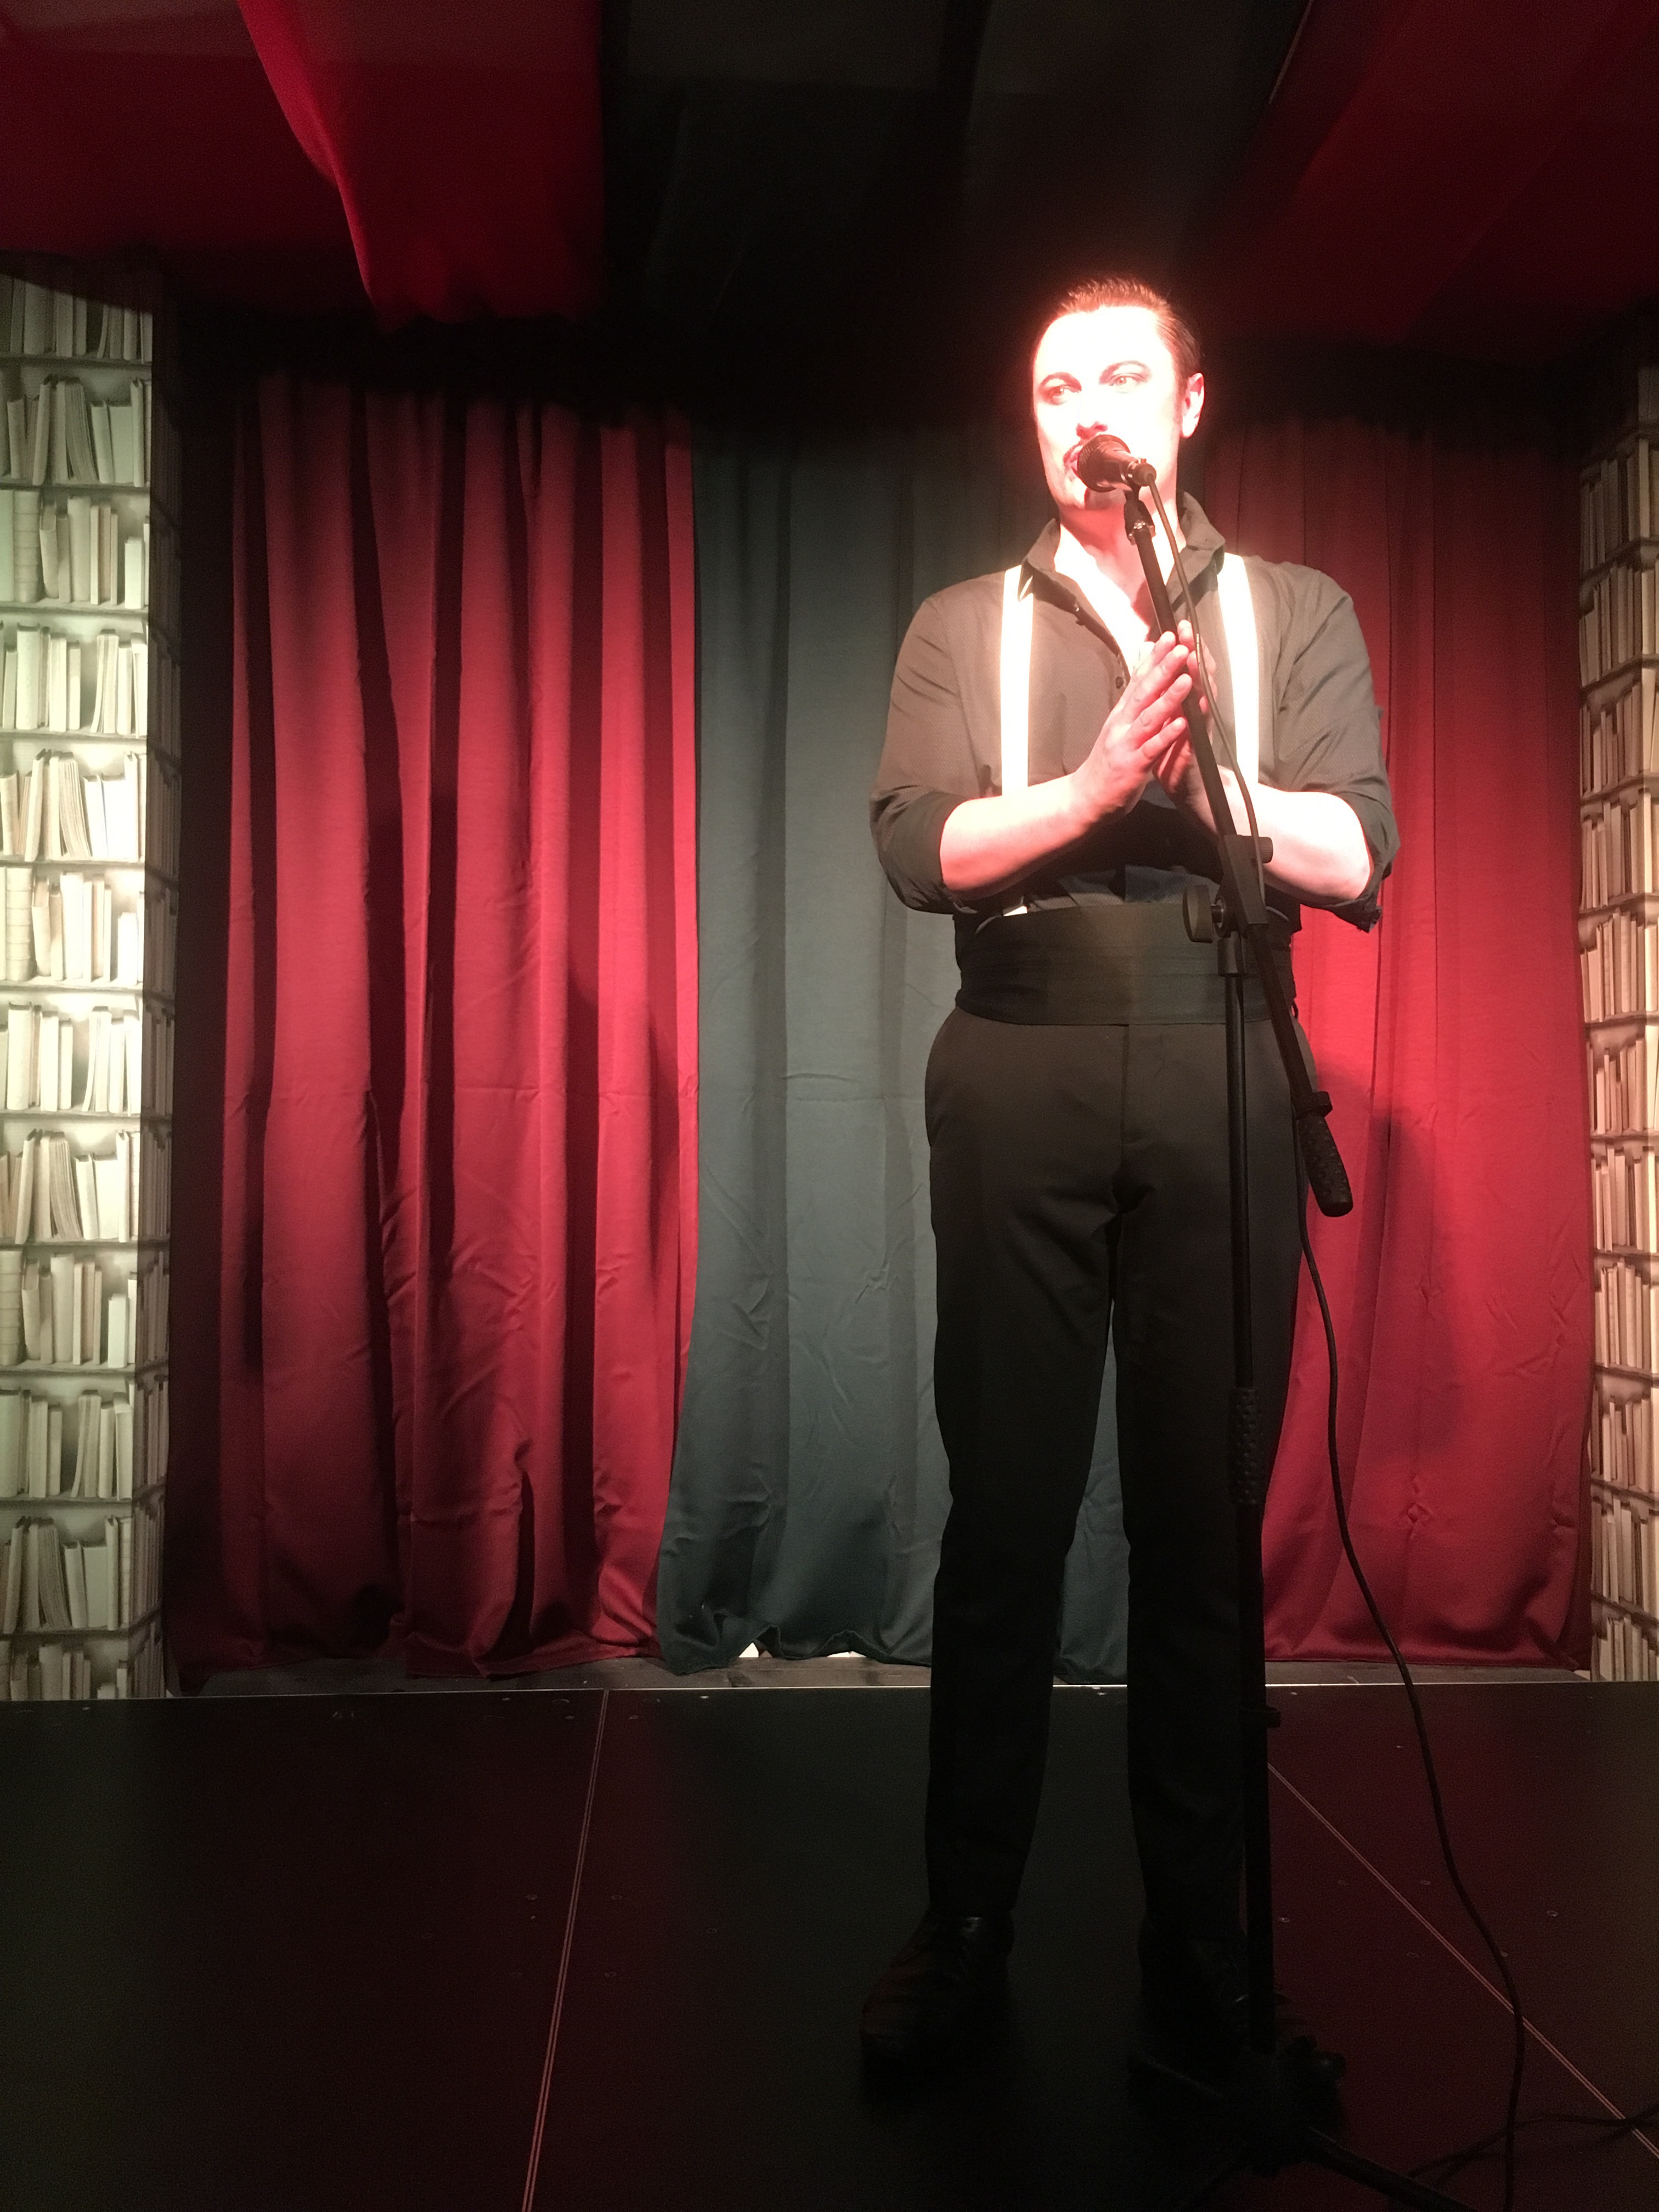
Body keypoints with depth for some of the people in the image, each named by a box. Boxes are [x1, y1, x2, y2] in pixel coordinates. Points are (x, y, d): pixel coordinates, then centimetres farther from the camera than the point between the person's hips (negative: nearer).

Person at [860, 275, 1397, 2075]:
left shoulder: (1298, 613, 14)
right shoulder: (962, 627, 14)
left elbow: (1357, 858, 2)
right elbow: (917, 848, -2)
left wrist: (1184, 766, -11)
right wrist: (1101, 775, -14)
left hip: (1224, 1091, 0)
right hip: (1021, 1089, 0)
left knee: (1205, 1520, 3)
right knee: (1004, 1517, 2)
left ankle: (1199, 1940, 16)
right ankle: (964, 1929, 13)